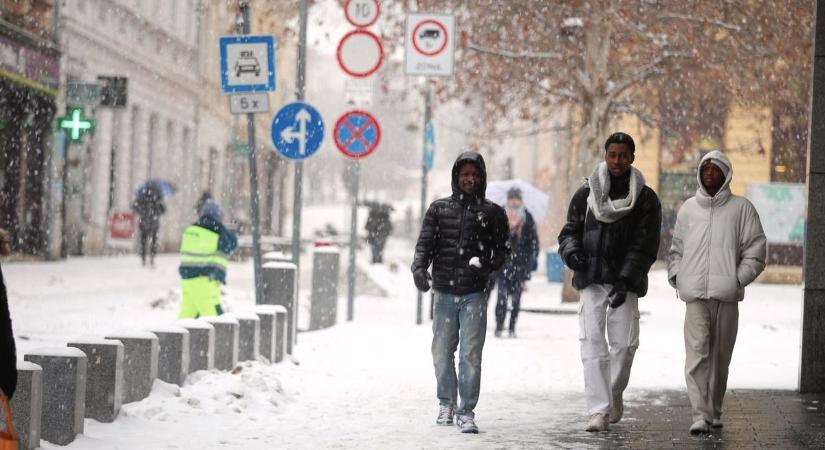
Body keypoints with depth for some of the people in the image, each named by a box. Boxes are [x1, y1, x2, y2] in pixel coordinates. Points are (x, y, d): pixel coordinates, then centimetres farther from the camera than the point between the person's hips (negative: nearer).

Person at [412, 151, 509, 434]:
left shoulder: (492, 213, 8)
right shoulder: (439, 208, 11)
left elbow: (501, 250, 6)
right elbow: (425, 242, 4)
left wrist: (488, 266, -15)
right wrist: (419, 267, -16)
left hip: (474, 294, -2)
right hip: (444, 292, 2)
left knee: (471, 354, -6)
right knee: (442, 352, 7)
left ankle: (466, 411, 0)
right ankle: (446, 403, 25)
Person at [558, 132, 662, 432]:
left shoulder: (645, 199, 3)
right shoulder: (585, 194, 9)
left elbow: (645, 246, -5)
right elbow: (569, 231, 10)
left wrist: (625, 280, -16)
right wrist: (572, 251, -13)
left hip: (625, 282, -1)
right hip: (591, 281, 1)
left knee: (625, 343, -1)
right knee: (592, 343, -8)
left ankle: (615, 392, 26)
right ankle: (598, 410, -9)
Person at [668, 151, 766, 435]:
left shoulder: (741, 208, 6)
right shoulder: (688, 209, 13)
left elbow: (756, 248, 4)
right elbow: (676, 248, 21)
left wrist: (740, 278, -7)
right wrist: (676, 275, 7)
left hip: (726, 295, 0)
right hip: (695, 295, 0)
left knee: (720, 355, 7)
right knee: (697, 353, -13)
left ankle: (715, 411, 21)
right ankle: (701, 415, -18)